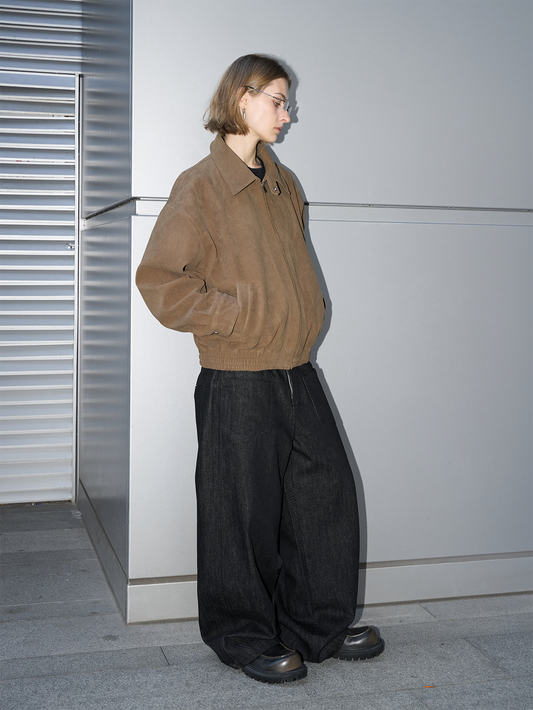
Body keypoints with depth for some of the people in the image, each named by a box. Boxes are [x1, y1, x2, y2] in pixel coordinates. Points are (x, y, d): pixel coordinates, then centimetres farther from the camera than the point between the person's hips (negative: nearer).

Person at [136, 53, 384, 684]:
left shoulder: (283, 185, 14)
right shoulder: (200, 187, -9)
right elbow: (159, 281, -14)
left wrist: (304, 317, 10)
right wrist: (242, 315, -14)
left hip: (298, 373, 7)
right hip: (238, 382, -7)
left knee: (328, 494, 11)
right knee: (245, 512, 4)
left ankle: (320, 625, 28)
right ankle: (245, 637, 24)